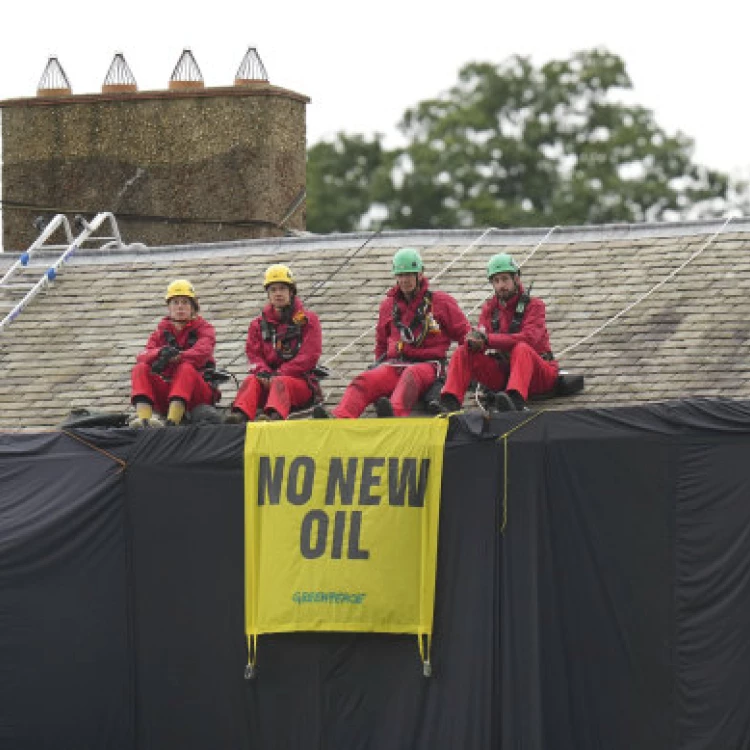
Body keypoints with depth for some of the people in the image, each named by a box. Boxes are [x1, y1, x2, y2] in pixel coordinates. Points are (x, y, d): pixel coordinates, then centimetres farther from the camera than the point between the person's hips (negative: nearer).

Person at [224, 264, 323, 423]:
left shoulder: (307, 320, 7)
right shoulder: (259, 324, 19)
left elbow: (309, 355, -5)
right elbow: (254, 354, 9)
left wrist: (279, 374, -16)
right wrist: (264, 373, -16)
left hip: (301, 381, -4)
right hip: (269, 380, 4)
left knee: (281, 382, -38)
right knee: (251, 380, -29)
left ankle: (275, 415, -71)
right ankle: (240, 414, -59)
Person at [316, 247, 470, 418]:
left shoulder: (441, 302, 9)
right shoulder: (389, 305, 21)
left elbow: (464, 334, 11)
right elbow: (381, 341, 35)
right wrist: (380, 364, 20)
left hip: (426, 364, -4)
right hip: (394, 364, 4)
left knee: (410, 375, -42)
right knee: (365, 380, -29)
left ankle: (395, 413, -73)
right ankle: (340, 418, -56)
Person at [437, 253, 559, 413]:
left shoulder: (533, 305, -6)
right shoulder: (489, 308, 11)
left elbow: (529, 338, -23)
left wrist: (487, 339, -30)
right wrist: (475, 343, -28)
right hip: (502, 373, 5)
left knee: (521, 349, -37)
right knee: (463, 353, -10)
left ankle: (516, 402, -63)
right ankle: (449, 403, -28)